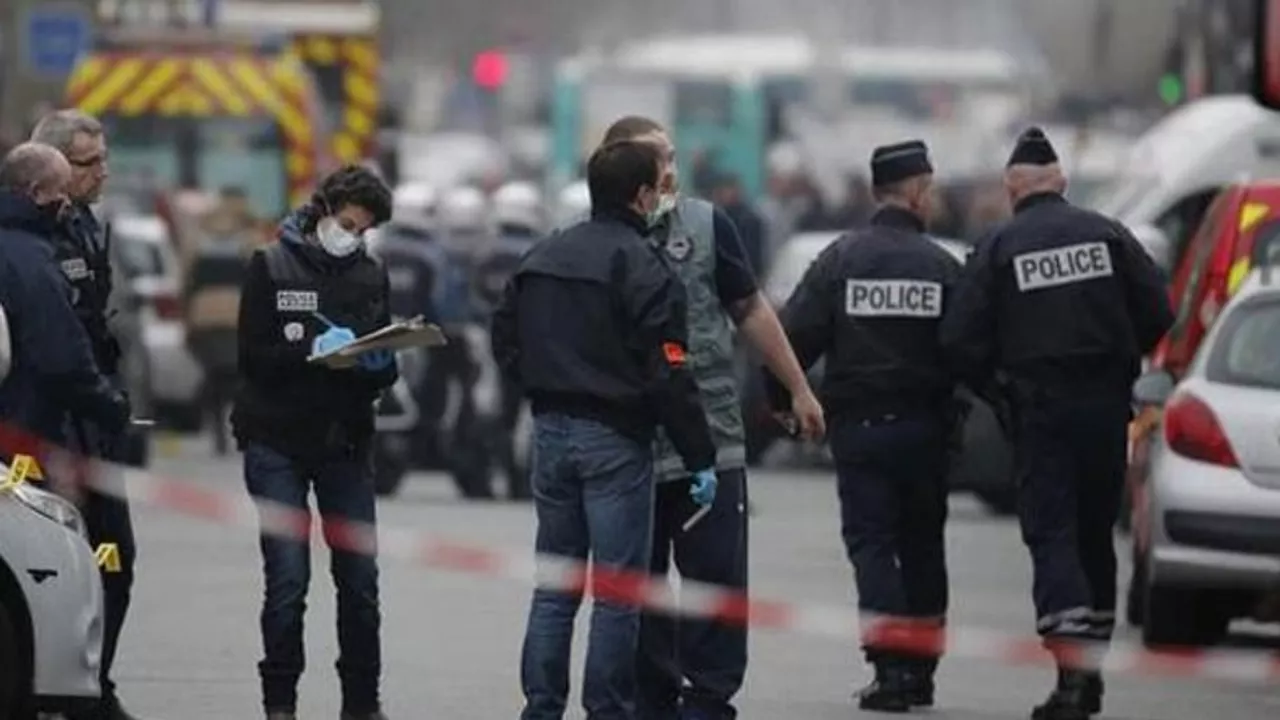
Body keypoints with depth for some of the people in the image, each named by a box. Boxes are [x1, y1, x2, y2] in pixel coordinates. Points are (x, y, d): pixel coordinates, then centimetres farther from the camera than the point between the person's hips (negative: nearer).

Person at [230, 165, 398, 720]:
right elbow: (253, 355, -7)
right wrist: (314, 351, -21)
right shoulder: (271, 267, 0)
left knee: (360, 578, 2)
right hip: (278, 442, -3)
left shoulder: (371, 276, 11)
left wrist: (378, 362, -12)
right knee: (288, 579, -5)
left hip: (344, 441, 3)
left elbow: (384, 371, 11)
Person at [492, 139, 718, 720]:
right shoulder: (641, 268, -13)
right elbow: (669, 372, -16)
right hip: (616, 438, -7)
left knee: (553, 589, 12)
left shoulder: (540, 258, 10)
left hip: (551, 432, 7)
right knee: (617, 592, -1)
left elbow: (505, 341, 14)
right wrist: (700, 458, -12)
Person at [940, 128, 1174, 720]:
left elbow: (960, 338, -9)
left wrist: (994, 381, 9)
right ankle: (1090, 659, 20)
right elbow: (1157, 313, -2)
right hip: (1106, 405, 3)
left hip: (1040, 407, -3)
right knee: (1096, 533, 15)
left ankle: (1071, 666, -17)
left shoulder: (999, 248, -4)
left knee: (1051, 535, -2)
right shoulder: (1106, 234, 2)